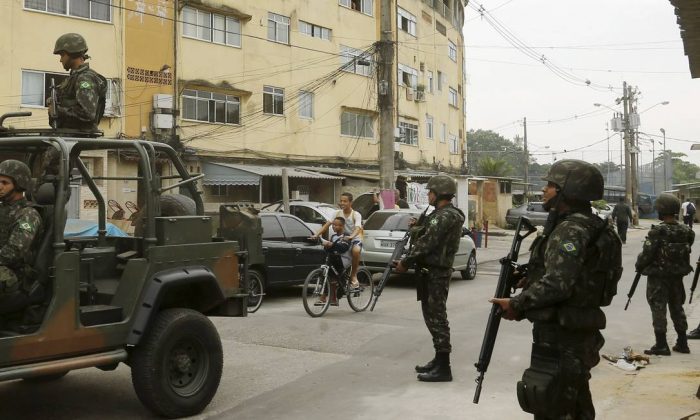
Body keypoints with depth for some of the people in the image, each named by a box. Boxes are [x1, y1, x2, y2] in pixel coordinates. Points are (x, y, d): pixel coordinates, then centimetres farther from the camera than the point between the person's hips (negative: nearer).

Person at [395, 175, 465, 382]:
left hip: (436, 274, -11)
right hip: (432, 271, 11)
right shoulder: (442, 214, 16)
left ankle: (443, 367, -3)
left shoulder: (445, 216, -18)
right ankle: (438, 359, 25)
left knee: (437, 318, -7)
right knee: (432, 316, 16)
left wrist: (405, 262, -13)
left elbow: (426, 243, -21)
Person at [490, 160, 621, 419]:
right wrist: (528, 279, 8)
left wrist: (517, 304, -17)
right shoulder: (585, 226, 14)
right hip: (577, 332, 11)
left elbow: (557, 283, -27)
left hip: (560, 337, -11)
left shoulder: (571, 229, -18)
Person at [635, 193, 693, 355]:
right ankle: (682, 343, 23)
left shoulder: (657, 232, -20)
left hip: (658, 277, -6)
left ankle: (661, 345, 2)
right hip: (678, 276, 6)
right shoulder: (686, 232, -3)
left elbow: (646, 255, -16)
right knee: (677, 308, 17)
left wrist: (639, 266, 2)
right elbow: (686, 253, 8)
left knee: (658, 309, 1)